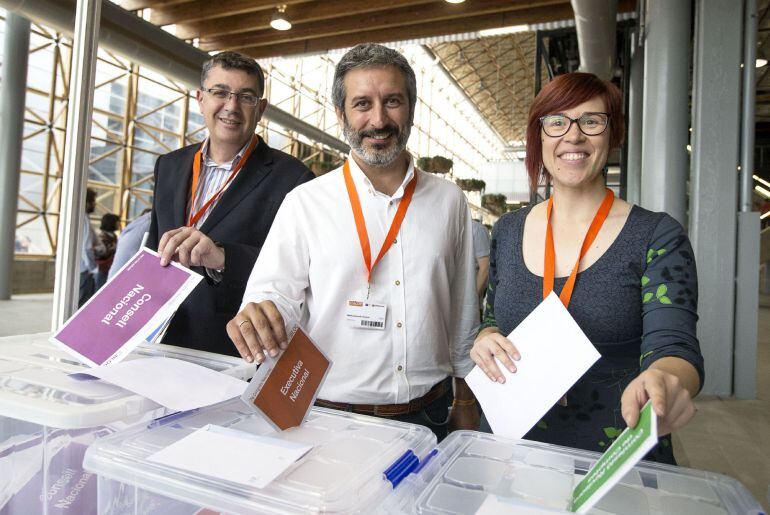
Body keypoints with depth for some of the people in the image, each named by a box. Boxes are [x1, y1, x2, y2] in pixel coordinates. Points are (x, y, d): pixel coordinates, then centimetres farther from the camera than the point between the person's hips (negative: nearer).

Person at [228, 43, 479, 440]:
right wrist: (257, 317, -32)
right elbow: (274, 293, -9)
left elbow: (462, 310, 6)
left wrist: (466, 400, 10)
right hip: (333, 416, -2)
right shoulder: (305, 203, -7)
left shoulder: (449, 201, 2)